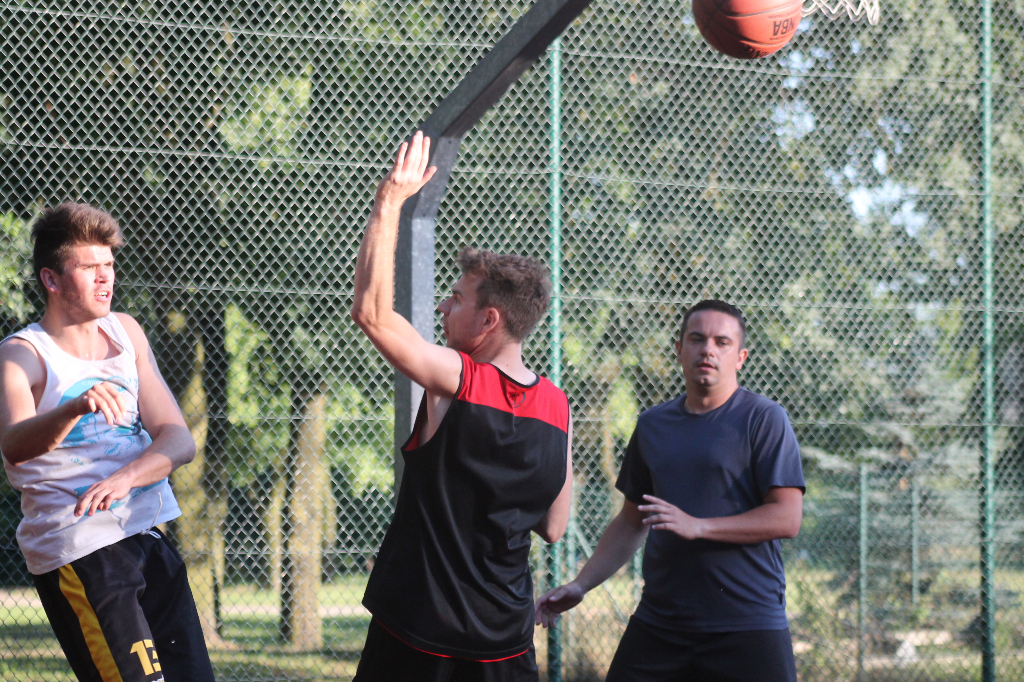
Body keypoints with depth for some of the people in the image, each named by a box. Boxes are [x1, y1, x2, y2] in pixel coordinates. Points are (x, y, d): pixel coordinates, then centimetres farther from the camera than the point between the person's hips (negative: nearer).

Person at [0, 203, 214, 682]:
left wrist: (125, 477, -17)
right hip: (77, 548, -7)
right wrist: (74, 409, -48)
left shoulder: (124, 332, 11)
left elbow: (179, 440, 5)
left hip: (149, 535, 7)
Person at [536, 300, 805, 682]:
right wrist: (580, 586, 11)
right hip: (658, 620, 5)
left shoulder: (763, 419, -3)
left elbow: (787, 518, -11)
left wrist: (697, 526, -20)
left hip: (747, 628, -4)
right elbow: (631, 522, 22)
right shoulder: (652, 425, 14)